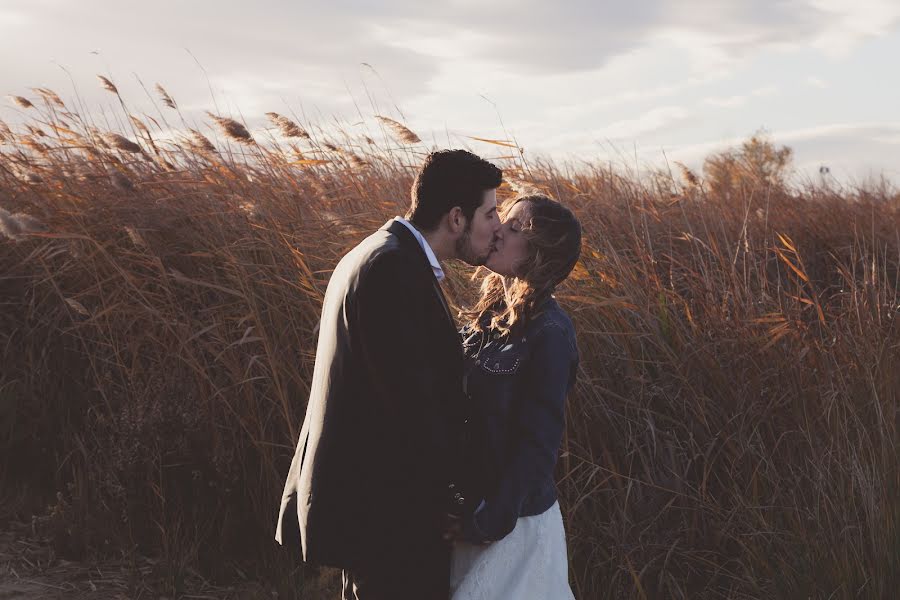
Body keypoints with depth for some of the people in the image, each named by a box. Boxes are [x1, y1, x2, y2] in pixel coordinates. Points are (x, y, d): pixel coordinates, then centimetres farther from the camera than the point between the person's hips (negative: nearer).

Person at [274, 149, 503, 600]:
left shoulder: (383, 255, 13)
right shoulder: (394, 268, -20)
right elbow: (410, 394, -24)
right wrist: (448, 493, -14)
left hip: (362, 491, 11)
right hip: (385, 508, -11)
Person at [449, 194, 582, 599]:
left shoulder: (548, 333, -18)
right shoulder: (490, 315, 4)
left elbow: (538, 441, -18)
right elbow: (461, 407, 8)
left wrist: (491, 520, -16)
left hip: (513, 520, -7)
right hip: (468, 503, 7)